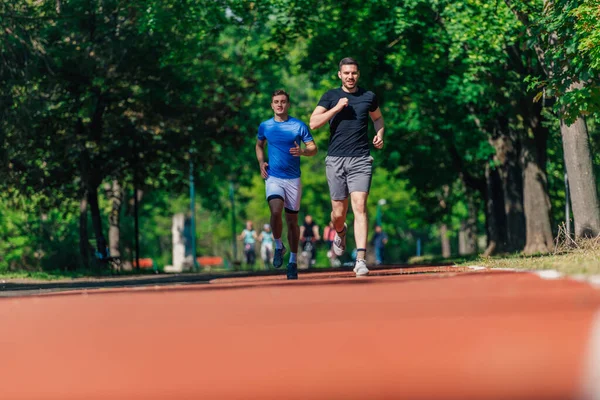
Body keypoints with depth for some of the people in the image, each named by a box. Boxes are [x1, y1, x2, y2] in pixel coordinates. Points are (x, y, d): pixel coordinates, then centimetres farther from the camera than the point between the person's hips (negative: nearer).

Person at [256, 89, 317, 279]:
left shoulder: (299, 126, -1)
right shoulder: (265, 126, 5)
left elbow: (313, 148, 1)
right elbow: (259, 145, 23)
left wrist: (302, 151, -21)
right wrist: (261, 163, 5)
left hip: (293, 178, 0)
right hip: (273, 177, 0)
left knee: (292, 220, 5)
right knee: (275, 212, -24)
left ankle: (293, 261, 19)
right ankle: (278, 246, 3)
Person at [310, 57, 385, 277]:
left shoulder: (369, 97, 9)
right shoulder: (330, 96, 5)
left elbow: (377, 117, 28)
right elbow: (313, 123, -5)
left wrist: (379, 135, 9)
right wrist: (336, 108, -14)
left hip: (360, 160, 0)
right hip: (335, 159, 1)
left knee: (359, 206, -15)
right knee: (339, 211, 6)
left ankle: (360, 259, -19)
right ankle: (340, 232, 43)